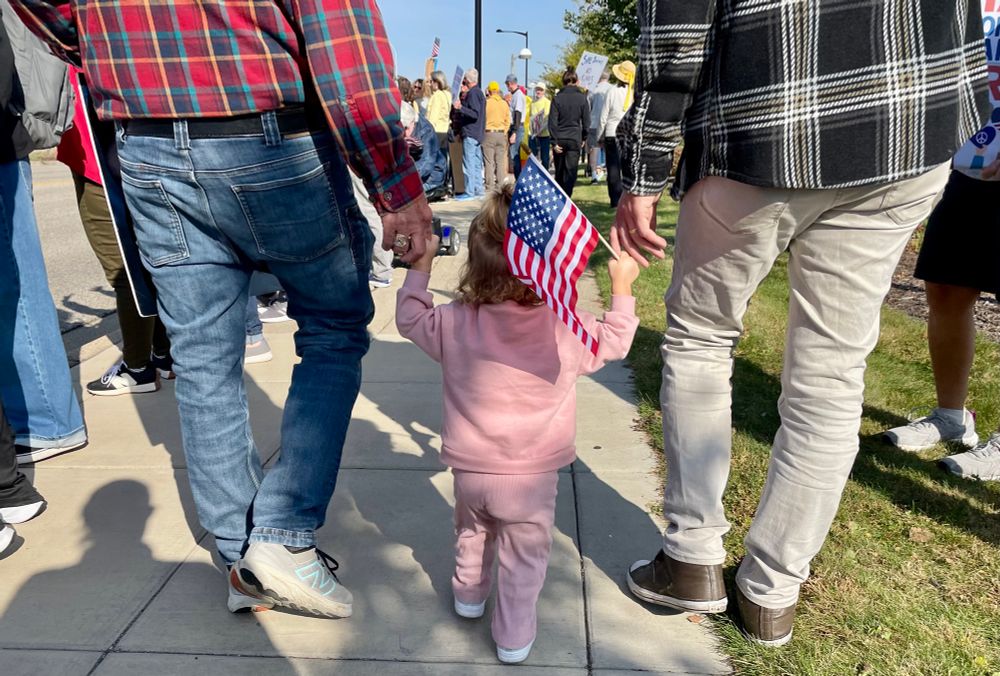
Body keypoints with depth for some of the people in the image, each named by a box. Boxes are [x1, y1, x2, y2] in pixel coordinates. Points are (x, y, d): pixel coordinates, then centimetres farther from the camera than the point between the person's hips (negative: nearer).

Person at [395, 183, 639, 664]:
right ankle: (514, 637, 27)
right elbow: (614, 340, 0)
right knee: (525, 554, 16)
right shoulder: (568, 331, -19)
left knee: (473, 531, 29)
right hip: (533, 477, -2)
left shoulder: (453, 324, -15)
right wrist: (622, 289, 12)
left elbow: (411, 317, 4)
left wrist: (419, 268, 13)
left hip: (470, 470, 3)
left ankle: (468, 593, 52)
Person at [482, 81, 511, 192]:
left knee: (489, 162, -2)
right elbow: (508, 121, 9)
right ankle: (500, 185, 8)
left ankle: (490, 187, -4)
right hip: (501, 134, 4)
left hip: (488, 133, -4)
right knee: (500, 162, 7)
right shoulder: (504, 103, 6)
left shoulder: (486, 102, -6)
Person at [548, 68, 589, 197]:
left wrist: (554, 141, -4)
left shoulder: (557, 98, -1)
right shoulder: (582, 98, 0)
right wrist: (583, 138, 12)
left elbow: (552, 122, -6)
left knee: (559, 172, 14)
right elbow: (586, 122, 1)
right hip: (575, 139, -1)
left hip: (560, 139, 1)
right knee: (571, 171, -1)